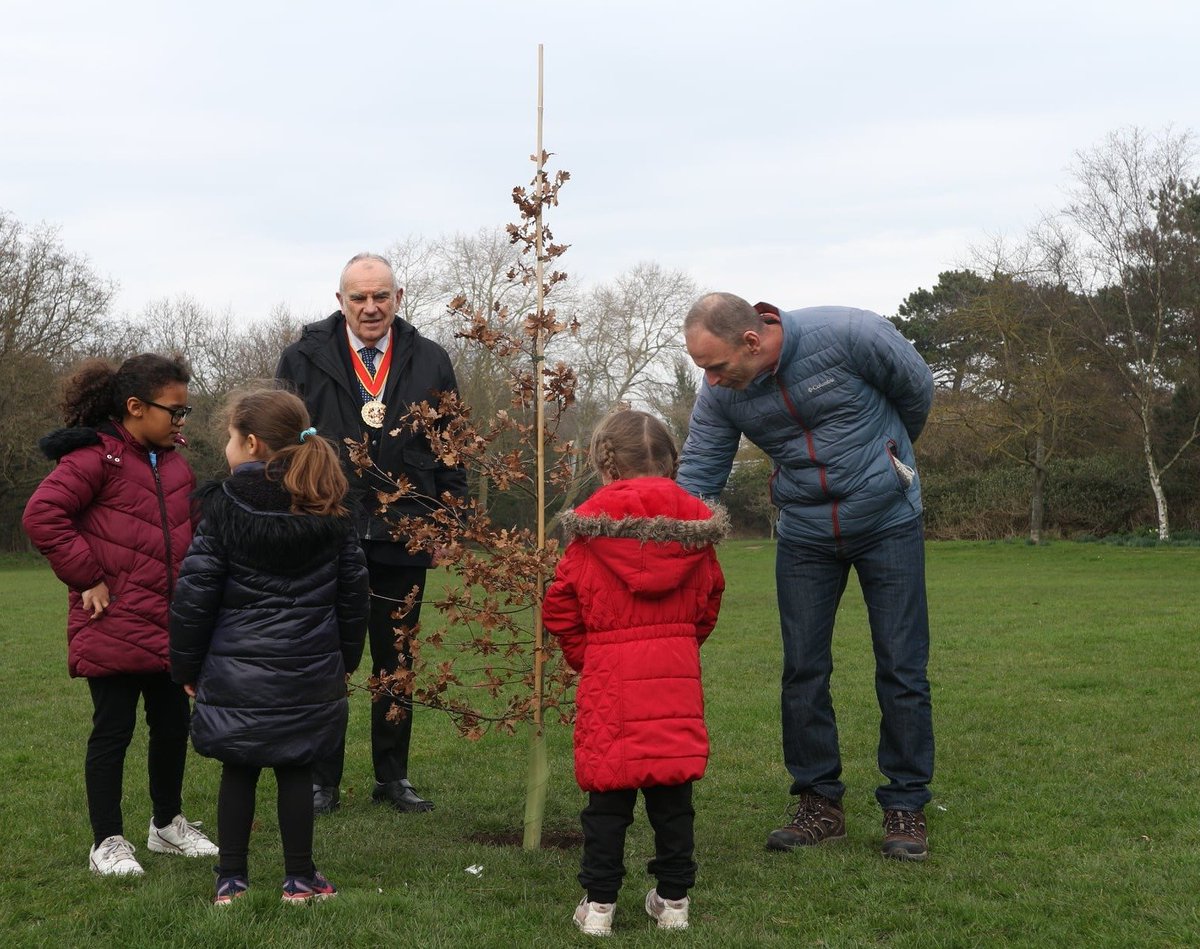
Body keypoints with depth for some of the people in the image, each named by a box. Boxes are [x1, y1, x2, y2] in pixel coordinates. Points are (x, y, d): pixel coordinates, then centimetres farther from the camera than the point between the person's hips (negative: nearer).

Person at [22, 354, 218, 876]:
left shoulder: (175, 465, 12)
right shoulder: (95, 457, -12)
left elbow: (190, 533, 23)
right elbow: (42, 516, -20)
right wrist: (88, 577, -16)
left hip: (169, 626, 7)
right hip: (112, 627, -7)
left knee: (173, 724, 14)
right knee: (113, 730, 0)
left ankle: (168, 823, 32)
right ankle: (107, 842, 12)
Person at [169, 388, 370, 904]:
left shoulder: (224, 507, -8)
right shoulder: (330, 513, 2)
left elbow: (195, 592, -7)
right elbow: (352, 590, 8)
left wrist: (187, 666, 3)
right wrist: (345, 659, 18)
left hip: (237, 669, -2)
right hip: (310, 670, 2)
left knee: (238, 771, 9)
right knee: (295, 771, 10)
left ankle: (231, 879, 16)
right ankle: (299, 878, 16)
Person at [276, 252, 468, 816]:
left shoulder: (430, 362, 7)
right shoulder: (303, 360, 2)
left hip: (402, 536, 2)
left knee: (397, 661, 10)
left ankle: (392, 778, 22)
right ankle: (323, 782, 16)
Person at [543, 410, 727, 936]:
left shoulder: (593, 529, -5)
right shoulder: (692, 528, 4)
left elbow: (560, 606, -2)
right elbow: (708, 602, 14)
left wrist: (583, 656, 12)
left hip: (609, 677, -2)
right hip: (678, 675, 3)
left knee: (607, 798, 4)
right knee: (673, 794, 10)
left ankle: (598, 902, 7)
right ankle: (673, 898, 16)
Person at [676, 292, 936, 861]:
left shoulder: (850, 335, -24)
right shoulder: (719, 395, -12)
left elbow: (917, 391, -6)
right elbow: (695, 479, -8)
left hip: (888, 521, -3)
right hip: (804, 533, 3)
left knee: (901, 670, -1)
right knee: (803, 670, 3)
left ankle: (906, 808, 10)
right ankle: (819, 805, 16)